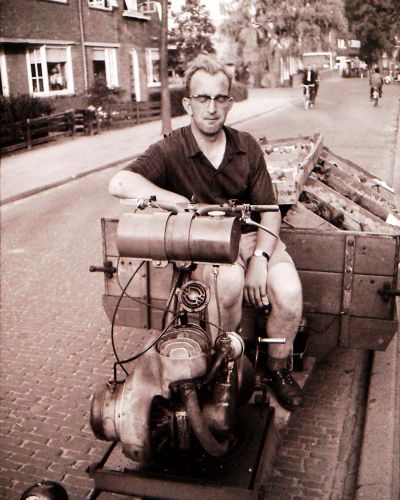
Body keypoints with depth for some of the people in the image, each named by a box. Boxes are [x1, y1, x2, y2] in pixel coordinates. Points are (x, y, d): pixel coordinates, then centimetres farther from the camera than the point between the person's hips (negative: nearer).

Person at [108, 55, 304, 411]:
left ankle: (278, 368, 5)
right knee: (228, 280, -36)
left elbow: (270, 210, -1)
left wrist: (260, 257, -18)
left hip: (252, 235, 3)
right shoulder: (171, 150, -9)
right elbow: (120, 183, -26)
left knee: (289, 292, -25)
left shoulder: (247, 146, 2)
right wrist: (181, 202, -28)